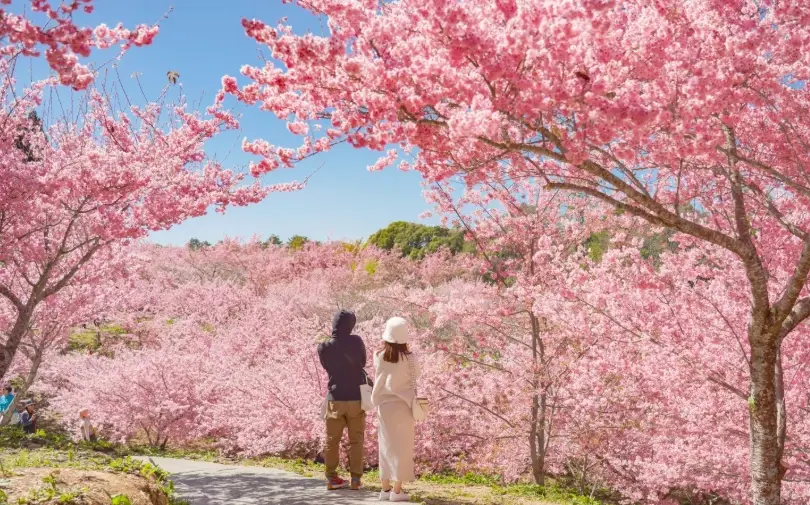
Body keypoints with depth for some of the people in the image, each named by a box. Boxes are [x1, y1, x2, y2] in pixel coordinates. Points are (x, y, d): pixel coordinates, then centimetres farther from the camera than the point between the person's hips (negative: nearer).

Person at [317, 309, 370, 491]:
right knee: (356, 440, 8)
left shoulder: (323, 347, -7)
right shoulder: (356, 341, -8)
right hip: (356, 398, 0)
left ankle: (331, 478, 11)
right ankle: (356, 479, 8)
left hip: (335, 399, 0)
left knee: (331, 440, 10)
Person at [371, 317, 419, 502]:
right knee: (402, 445, 4)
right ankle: (397, 490, 3)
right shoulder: (409, 358, -13)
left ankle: (385, 488, 16)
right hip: (402, 404, -3)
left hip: (384, 404, 3)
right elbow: (415, 376, 3)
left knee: (386, 445, 12)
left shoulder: (379, 356, -5)